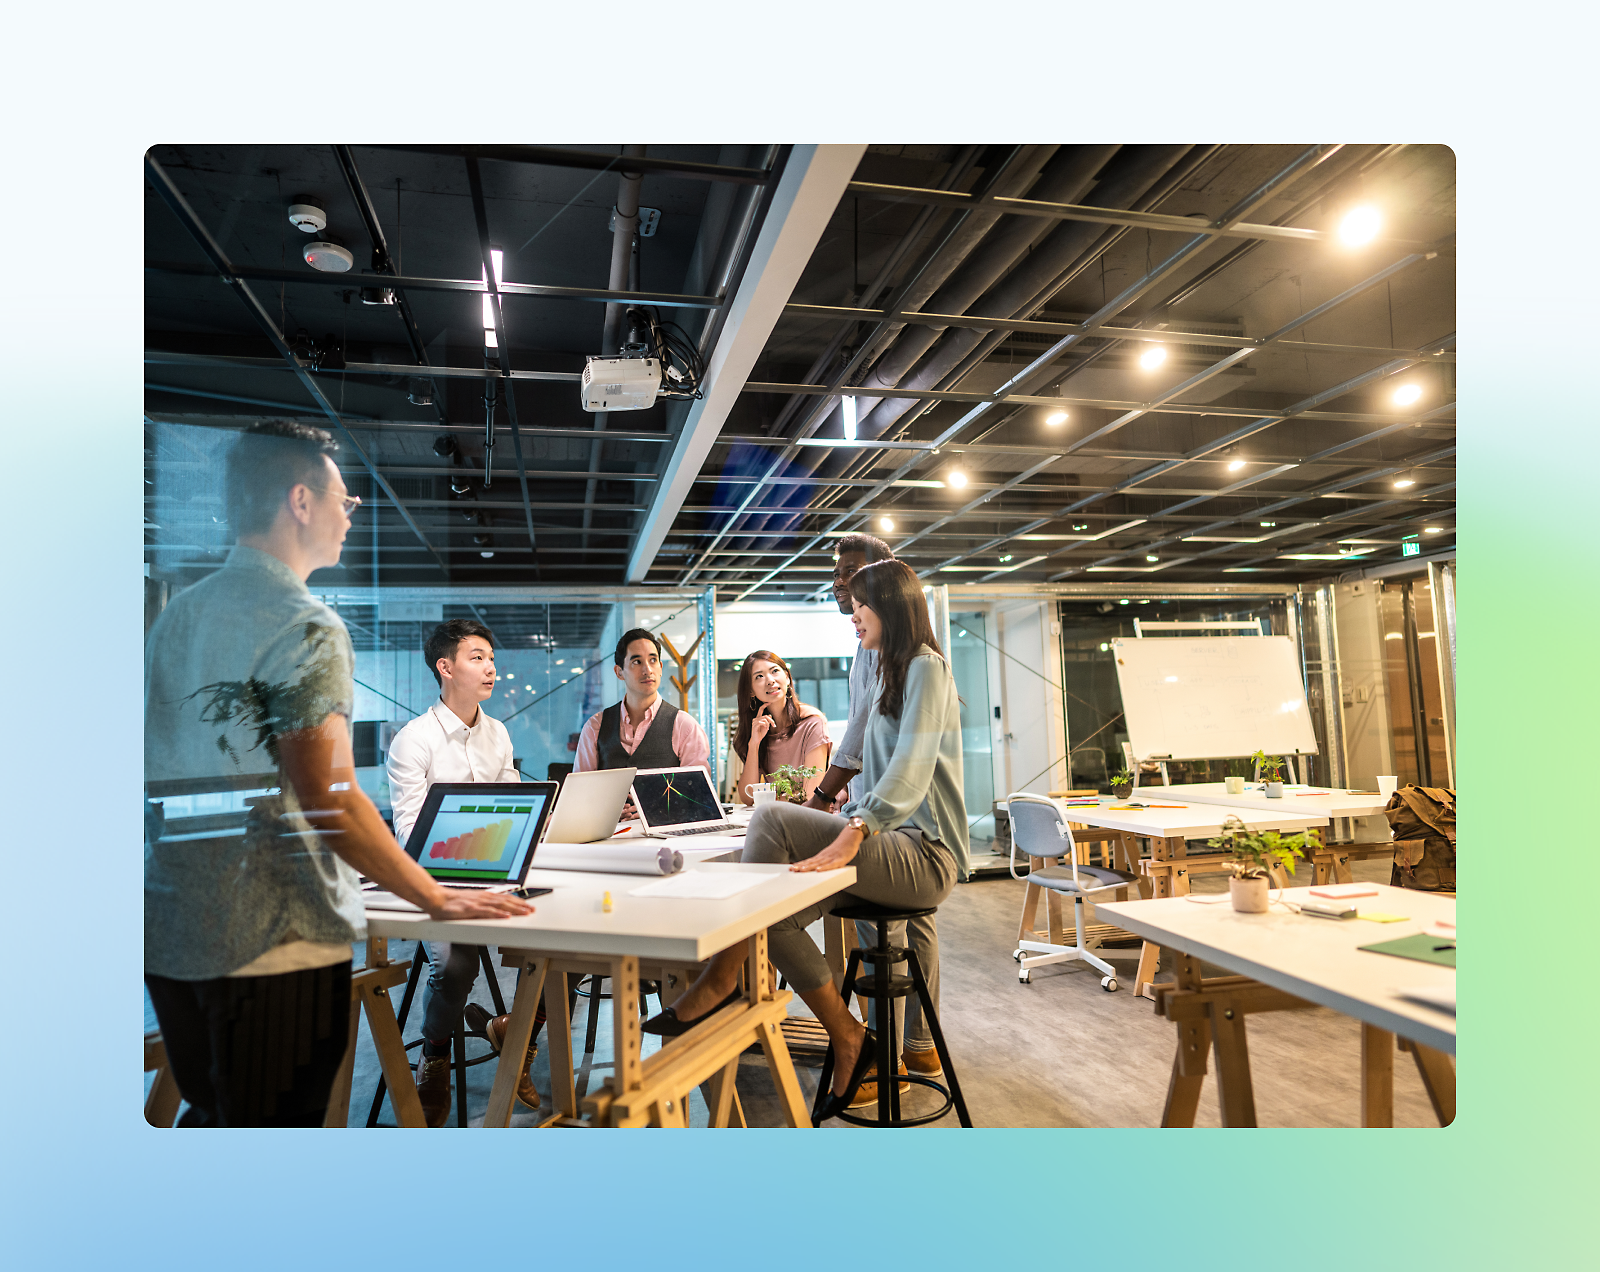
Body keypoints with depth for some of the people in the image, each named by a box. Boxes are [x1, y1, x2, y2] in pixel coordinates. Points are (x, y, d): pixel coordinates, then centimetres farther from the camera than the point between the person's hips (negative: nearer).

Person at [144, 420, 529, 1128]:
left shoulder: (178, 613, 11)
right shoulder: (304, 626, -16)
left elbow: (171, 772, 18)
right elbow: (330, 800, -21)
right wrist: (436, 899, -13)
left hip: (169, 932, 8)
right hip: (273, 937, -8)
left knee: (207, 1117, 22)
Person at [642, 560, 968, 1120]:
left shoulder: (925, 668, -8)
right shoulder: (891, 676, 22)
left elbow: (911, 767, -25)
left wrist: (847, 840, -36)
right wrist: (845, 819, 11)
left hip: (924, 854, -9)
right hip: (899, 848, 9)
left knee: (771, 819, -24)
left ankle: (720, 979, -13)